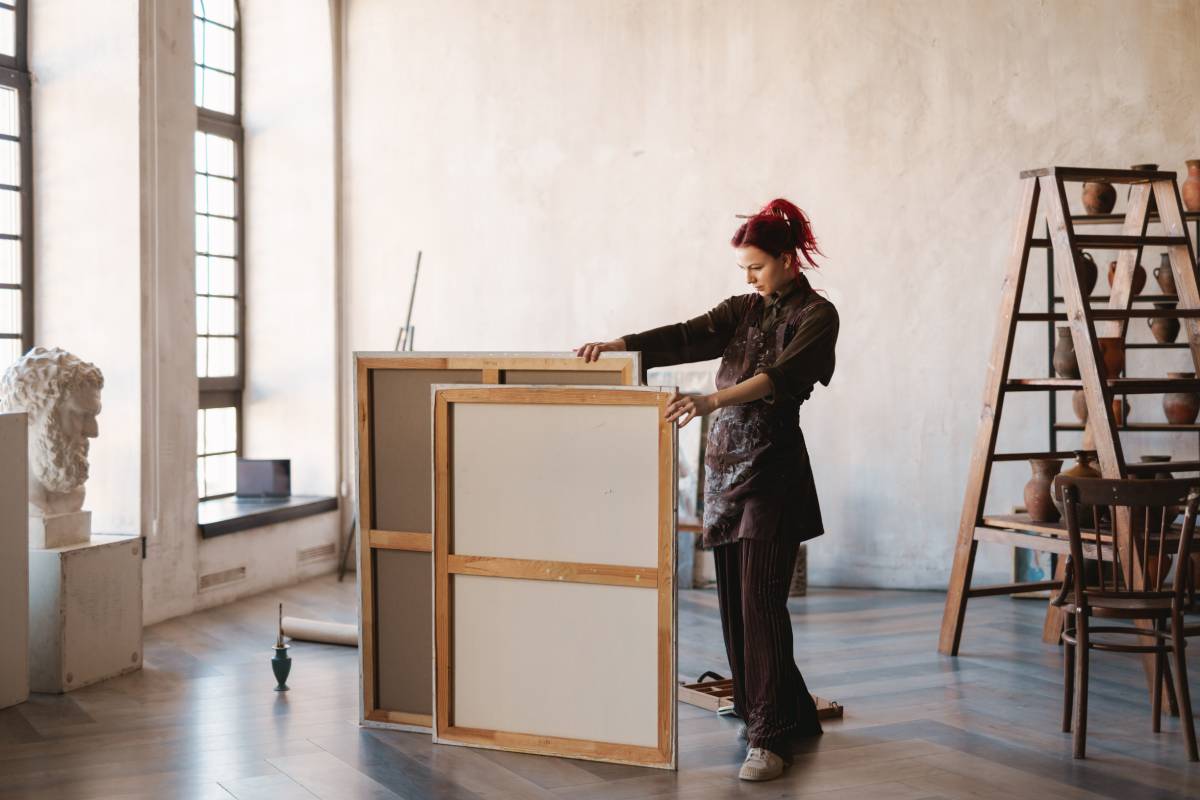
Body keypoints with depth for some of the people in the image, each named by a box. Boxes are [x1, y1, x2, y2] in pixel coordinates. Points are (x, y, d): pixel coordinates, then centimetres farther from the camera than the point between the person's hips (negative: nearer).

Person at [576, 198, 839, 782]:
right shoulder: (742, 310, 16)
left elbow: (779, 375, -22)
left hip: (772, 468, -7)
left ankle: (769, 739, -9)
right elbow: (686, 338, 4)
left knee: (759, 601, -12)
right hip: (725, 462, 7)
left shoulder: (815, 316, -4)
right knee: (732, 599, 8)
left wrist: (713, 399, -37)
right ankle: (792, 714, 22)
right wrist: (618, 345, -11)